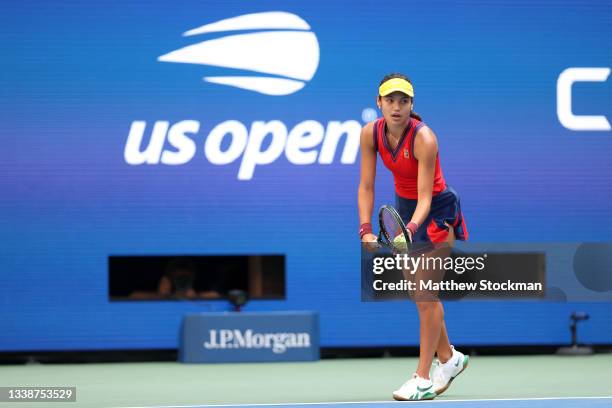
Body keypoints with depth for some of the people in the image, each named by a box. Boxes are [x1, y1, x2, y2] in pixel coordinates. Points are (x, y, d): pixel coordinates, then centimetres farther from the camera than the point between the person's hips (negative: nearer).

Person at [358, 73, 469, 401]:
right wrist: (365, 229, -20)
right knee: (417, 292, 11)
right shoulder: (371, 134, -13)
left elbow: (425, 198, -30)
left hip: (436, 211, -6)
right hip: (404, 208, 6)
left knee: (427, 294, -9)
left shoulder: (424, 139, -29)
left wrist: (412, 228, -47)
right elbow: (366, 187, -9)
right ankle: (448, 357, 31)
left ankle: (423, 380, -5)